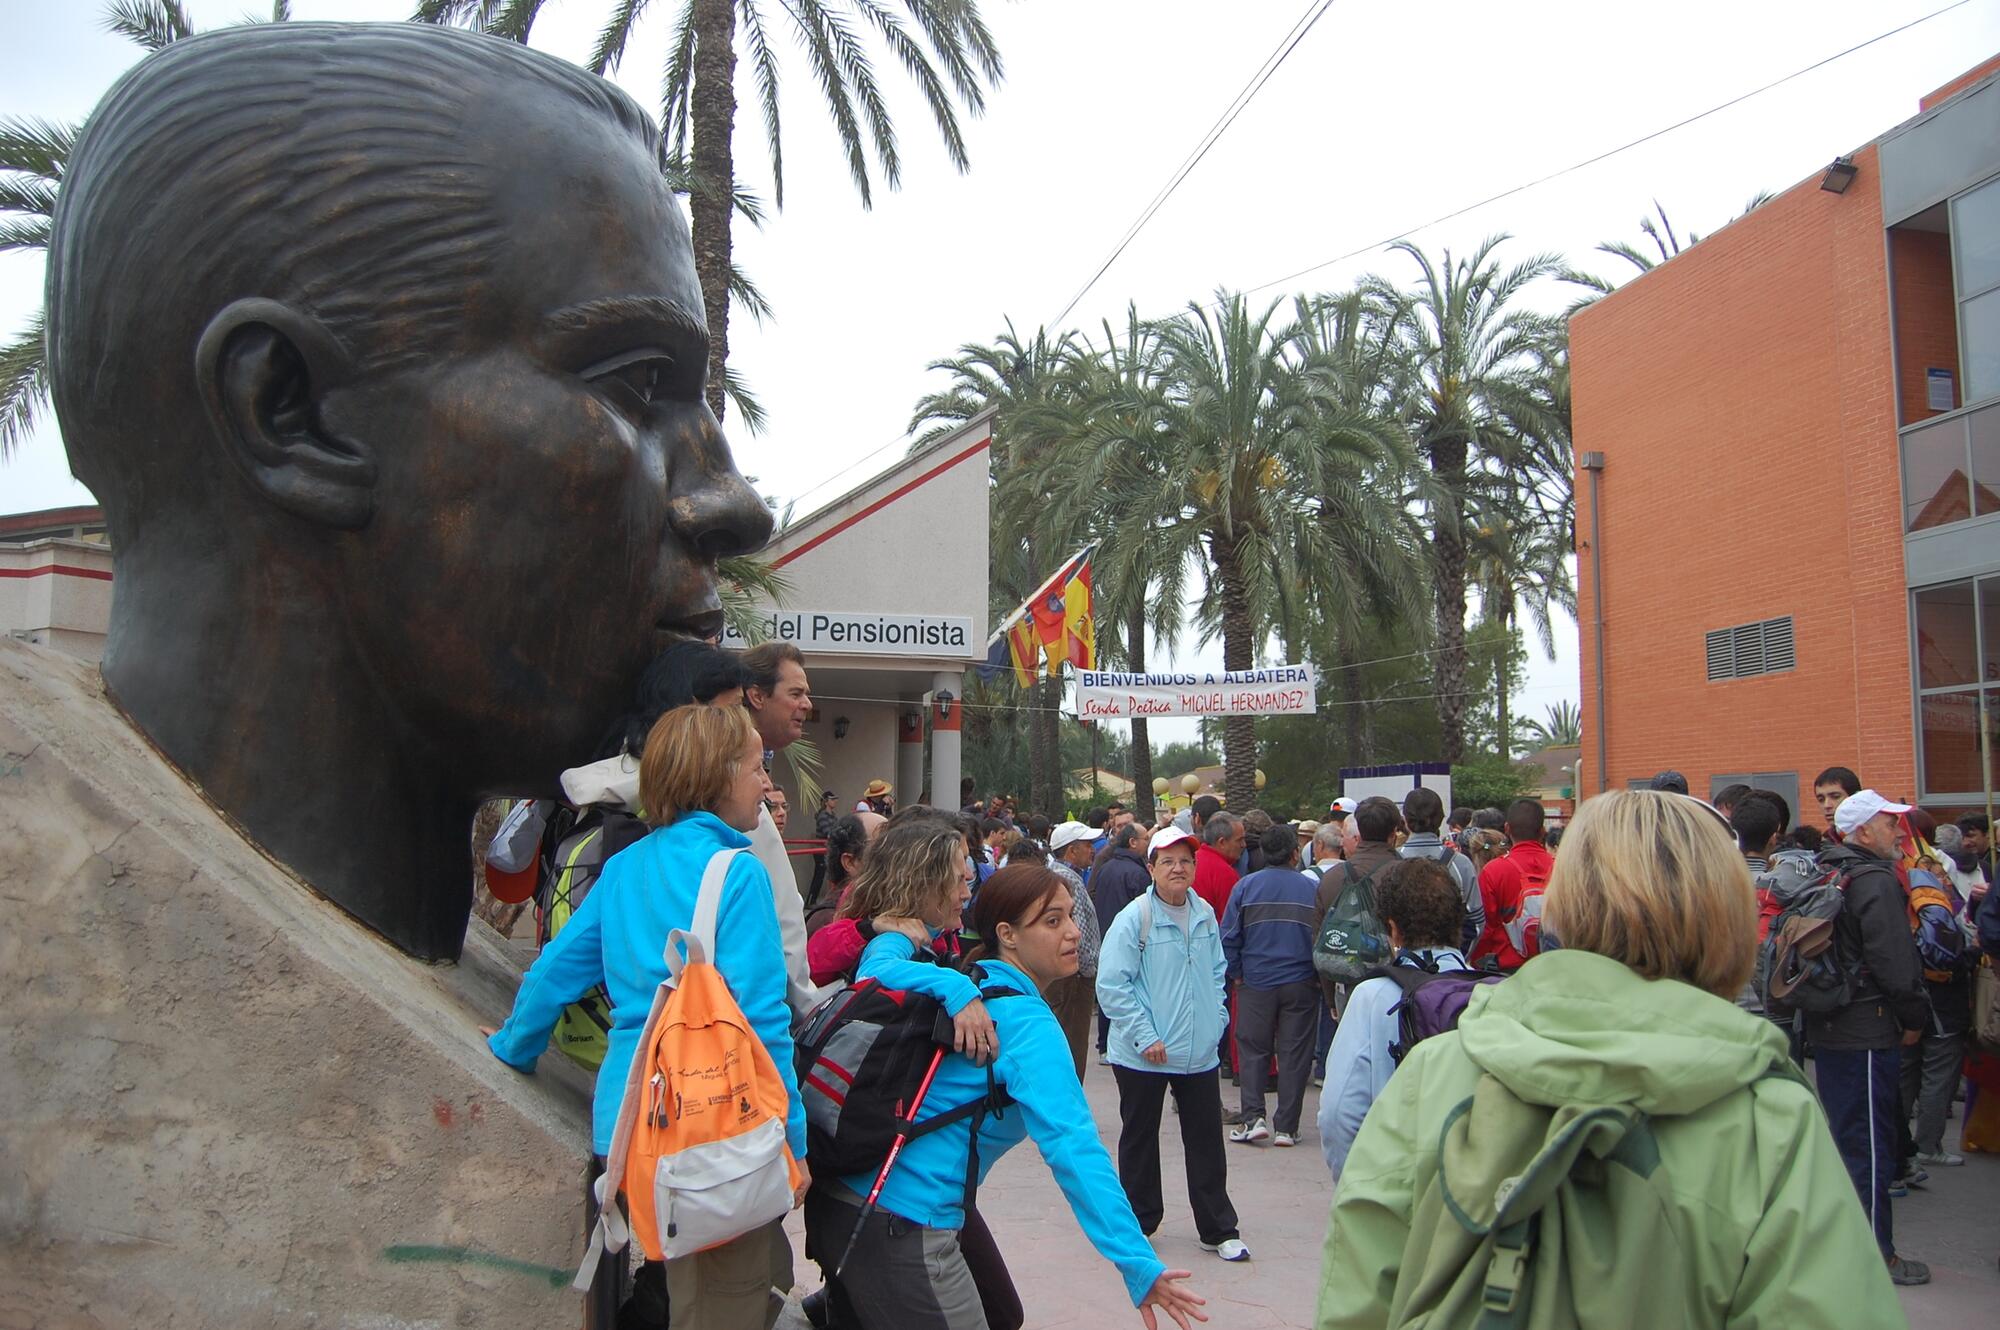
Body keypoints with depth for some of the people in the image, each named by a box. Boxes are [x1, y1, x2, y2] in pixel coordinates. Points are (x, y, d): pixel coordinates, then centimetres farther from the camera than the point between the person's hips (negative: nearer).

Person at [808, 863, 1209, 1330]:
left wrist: (955, 989, -18)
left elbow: (880, 963, -3)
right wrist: (1139, 1265, -32)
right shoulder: (1028, 1024, -19)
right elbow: (1072, 1146, -28)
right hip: (898, 1221, -10)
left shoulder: (976, 980, 6)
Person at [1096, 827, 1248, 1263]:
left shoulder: (1205, 915, 5)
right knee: (1139, 1142, 11)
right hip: (1143, 1057, -4)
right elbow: (1111, 984, -14)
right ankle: (1137, 1226, 27)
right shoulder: (1134, 918, -13)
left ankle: (1218, 1230, 23)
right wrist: (1145, 1037, -17)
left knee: (1207, 1142, 10)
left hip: (1200, 1053, 4)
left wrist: (1216, 1020, 6)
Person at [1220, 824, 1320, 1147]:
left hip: (1256, 983, 0)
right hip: (1301, 984, 0)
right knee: (1295, 1054, 7)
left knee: (1253, 1050, 11)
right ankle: (1286, 1127, 9)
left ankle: (1253, 1116, -1)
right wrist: (1320, 977, 10)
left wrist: (1236, 974, 8)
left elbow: (1229, 936, -1)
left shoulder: (1245, 886, -3)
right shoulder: (1313, 888, -4)